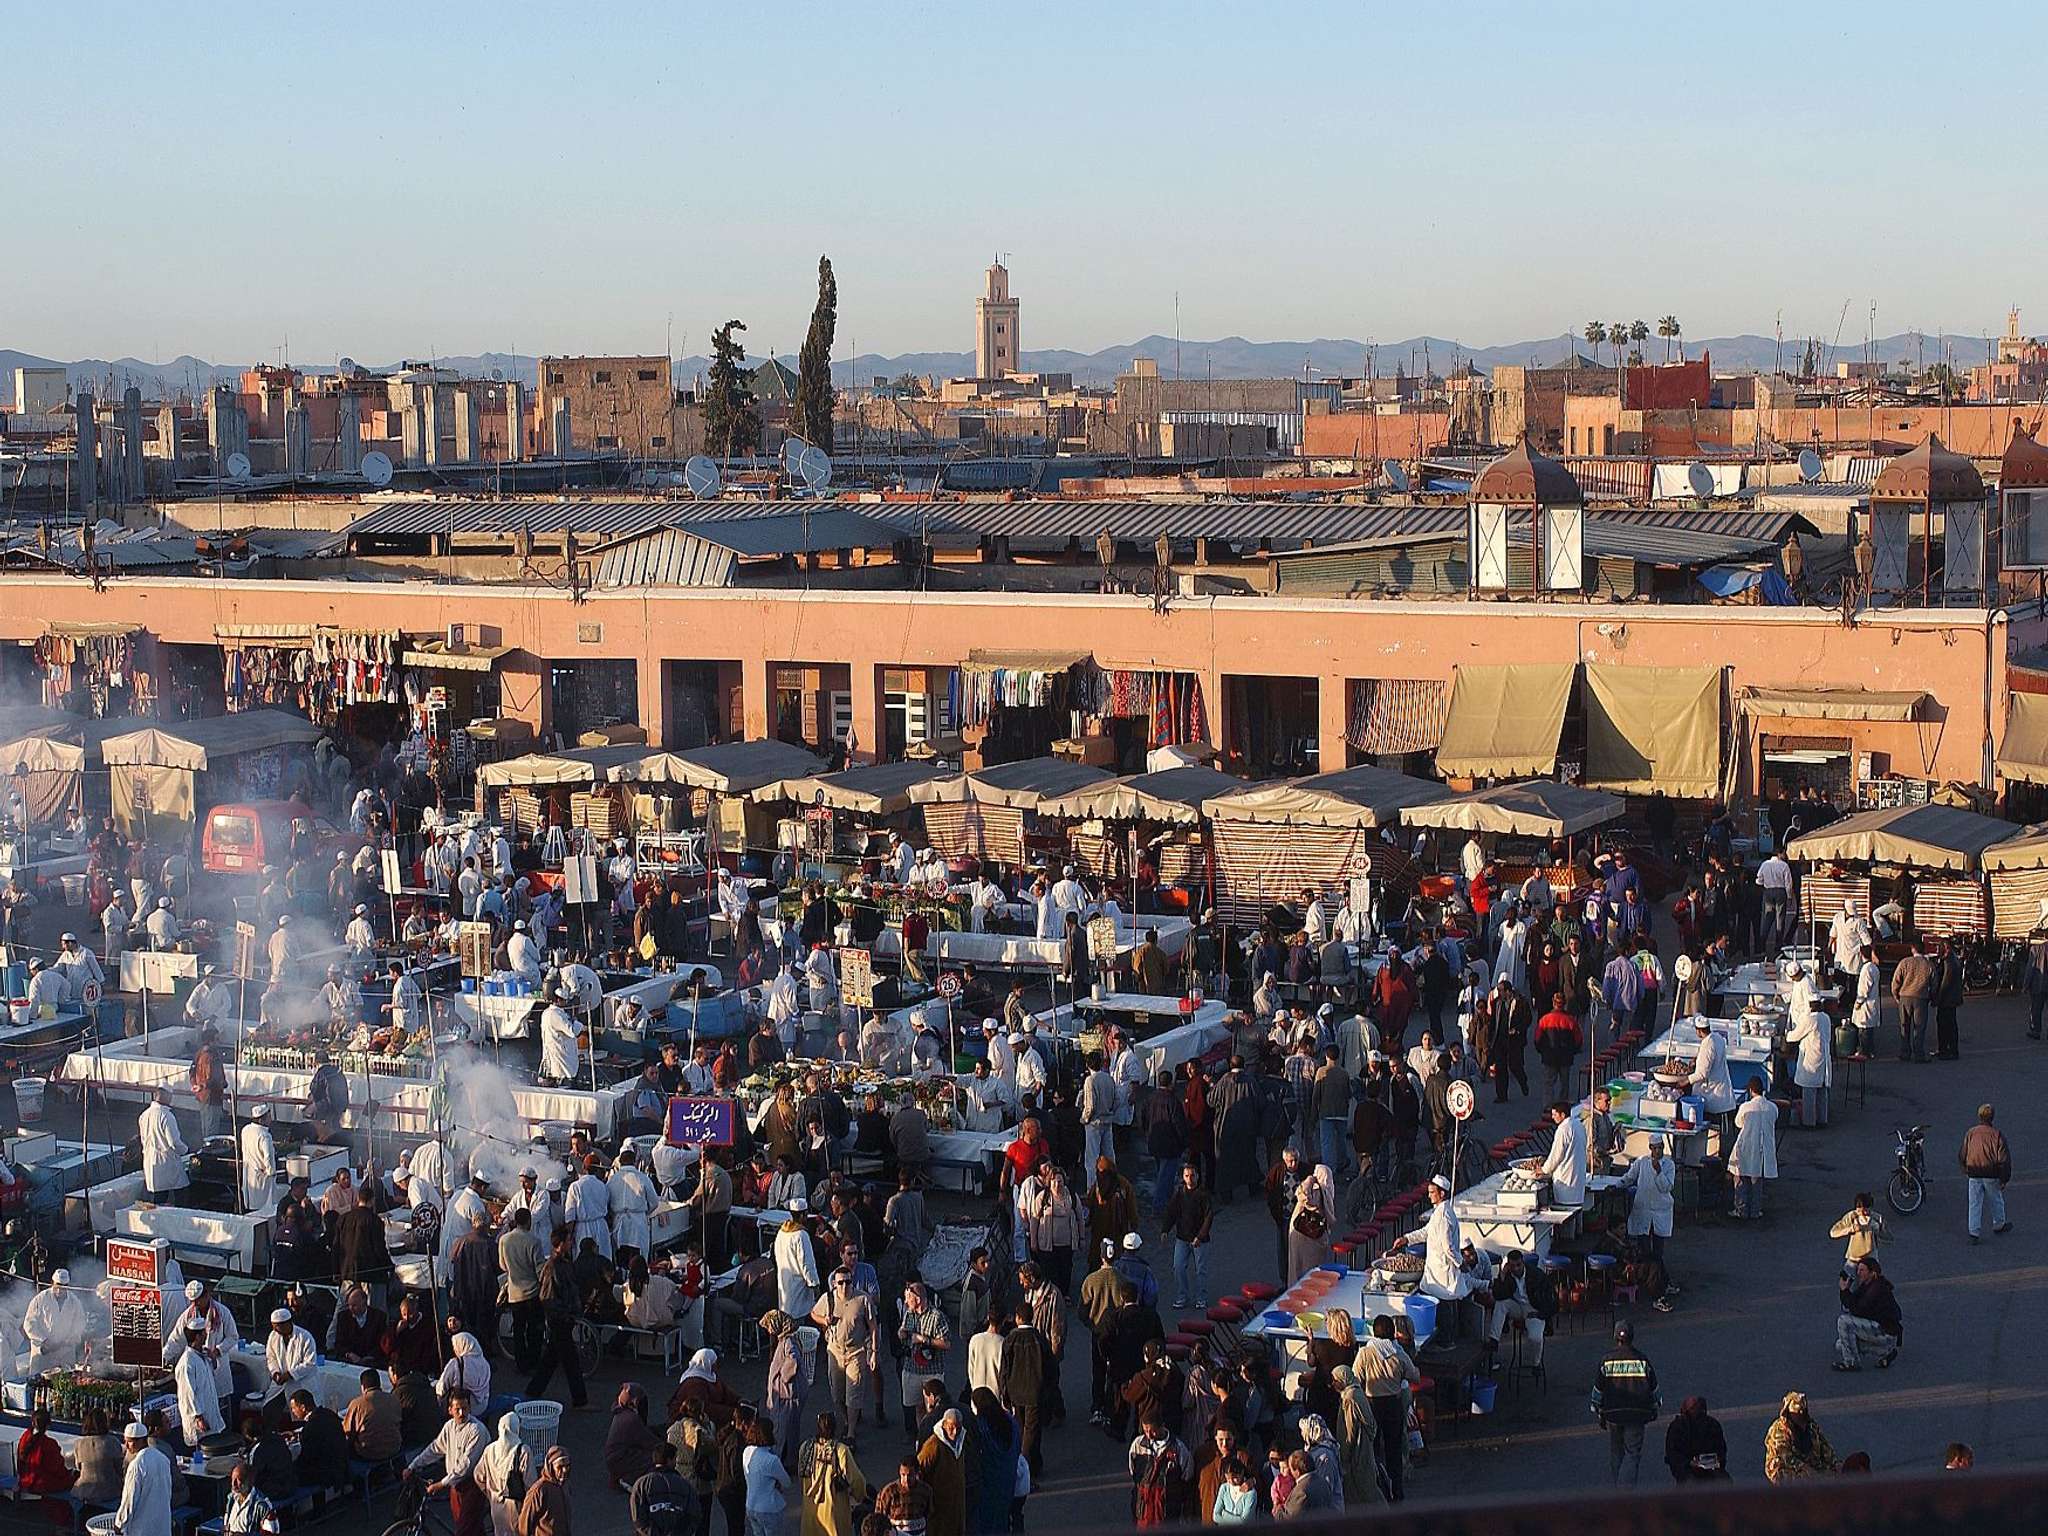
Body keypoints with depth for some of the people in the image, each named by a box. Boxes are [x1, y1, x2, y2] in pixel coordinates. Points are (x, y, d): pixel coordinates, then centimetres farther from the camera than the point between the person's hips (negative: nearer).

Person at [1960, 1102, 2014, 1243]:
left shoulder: (1970, 1133, -3)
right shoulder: (1997, 1134, -11)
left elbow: (1962, 1155, 6)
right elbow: (2004, 1159, -11)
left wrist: (1965, 1170, 24)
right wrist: (2004, 1179, -4)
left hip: (1974, 1175, 2)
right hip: (1991, 1175, -2)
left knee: (1975, 1204, 5)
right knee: (1996, 1201, 19)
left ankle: (1974, 1232, 2)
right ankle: (1999, 1225, 36)